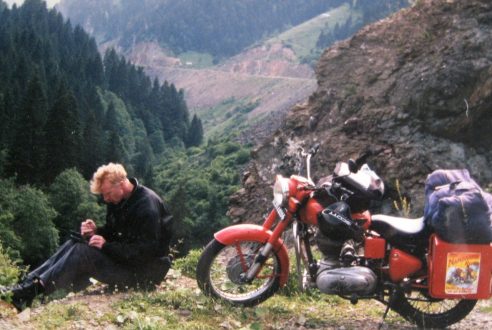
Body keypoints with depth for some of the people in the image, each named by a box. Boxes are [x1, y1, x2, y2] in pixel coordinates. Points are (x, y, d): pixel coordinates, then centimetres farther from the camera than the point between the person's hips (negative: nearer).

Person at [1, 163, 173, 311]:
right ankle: (29, 283, -12)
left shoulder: (147, 205, -23)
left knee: (83, 252, -22)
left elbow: (147, 251, -27)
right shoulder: (118, 200, 5)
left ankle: (33, 290, -22)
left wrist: (107, 246, -25)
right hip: (124, 257, 9)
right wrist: (96, 231, -7)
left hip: (146, 272, -9)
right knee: (74, 244, -3)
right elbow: (113, 232, 15)